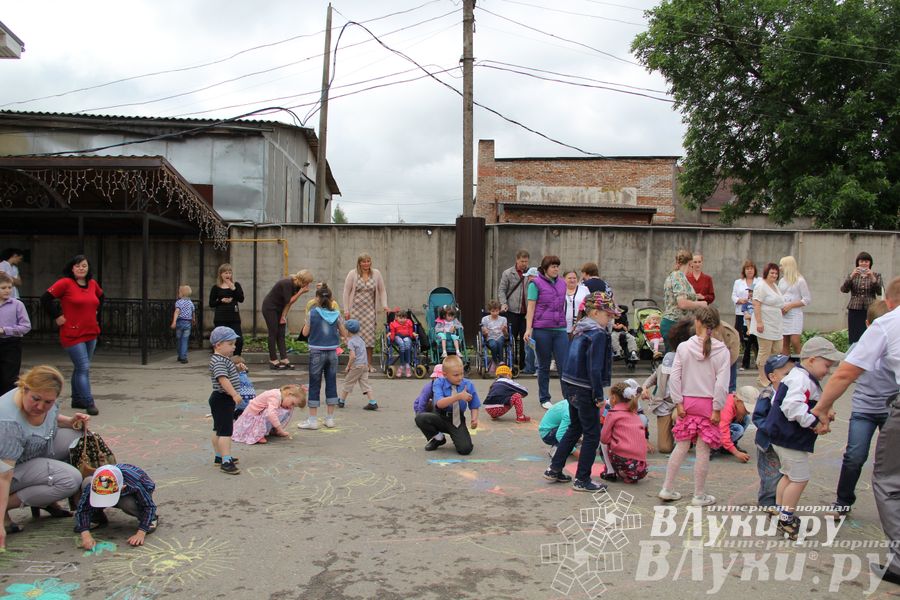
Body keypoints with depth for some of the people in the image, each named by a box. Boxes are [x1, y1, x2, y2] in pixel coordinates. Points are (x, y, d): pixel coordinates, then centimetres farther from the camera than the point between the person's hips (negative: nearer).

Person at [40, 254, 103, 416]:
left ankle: (77, 399, 27)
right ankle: (89, 403, -9)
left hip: (91, 333, 7)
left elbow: (101, 297, 29)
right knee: (84, 368, -11)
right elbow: (46, 298, -12)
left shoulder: (92, 283, 8)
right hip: (72, 334, -7)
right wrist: (57, 317, -10)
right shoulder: (65, 283, -10)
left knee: (80, 368, 16)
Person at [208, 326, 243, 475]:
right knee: (225, 430, -13)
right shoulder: (218, 361, -21)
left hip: (224, 399, 11)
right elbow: (223, 379, -33)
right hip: (222, 399, -11)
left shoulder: (224, 359, 13)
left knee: (218, 429, 19)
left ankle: (219, 456, 30)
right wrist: (234, 394, -38)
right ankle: (226, 461, -15)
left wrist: (237, 368, 12)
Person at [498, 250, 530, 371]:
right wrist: (503, 303, -12)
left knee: (525, 338, 3)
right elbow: (501, 290, 3)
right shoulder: (508, 273, 4)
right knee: (512, 338, 3)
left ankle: (523, 365, 13)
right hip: (512, 311, -2)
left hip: (527, 311, 2)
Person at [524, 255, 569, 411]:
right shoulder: (536, 283, -3)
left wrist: (566, 324, 16)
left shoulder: (562, 283, 10)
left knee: (564, 365, -2)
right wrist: (528, 329, -13)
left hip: (560, 329, 4)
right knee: (544, 366, 8)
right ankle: (544, 399, 20)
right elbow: (531, 307, -6)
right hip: (542, 329, -3)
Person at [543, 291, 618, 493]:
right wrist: (599, 396, -16)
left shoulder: (581, 330, 11)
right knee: (592, 434, 3)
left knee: (574, 428, 22)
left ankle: (554, 469, 26)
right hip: (585, 390, -9)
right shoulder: (598, 334, -17)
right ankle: (582, 480, 10)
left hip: (570, 385, 9)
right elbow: (595, 368, -21)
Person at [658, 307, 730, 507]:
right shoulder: (721, 351, -8)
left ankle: (667, 489, 18)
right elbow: (722, 383, -11)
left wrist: (678, 402, 1)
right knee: (703, 451, 6)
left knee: (681, 446, 14)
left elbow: (674, 378, -5)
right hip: (708, 404, -2)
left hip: (687, 402, 2)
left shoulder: (684, 347, -4)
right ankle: (699, 496, 16)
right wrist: (717, 408, -6)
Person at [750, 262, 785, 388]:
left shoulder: (775, 286, 17)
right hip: (765, 325, -10)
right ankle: (762, 378, 3)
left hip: (775, 325, 10)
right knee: (764, 352, -5)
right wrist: (759, 322, -25)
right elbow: (756, 305, -19)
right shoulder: (761, 287, -12)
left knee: (777, 351, 11)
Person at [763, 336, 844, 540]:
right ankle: (786, 519, 5)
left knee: (789, 475, 21)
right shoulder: (801, 379, -22)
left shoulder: (798, 376, 14)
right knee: (799, 478, -4)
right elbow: (793, 407, -33)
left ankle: (779, 512, 32)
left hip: (785, 437, 12)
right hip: (791, 439, -12)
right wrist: (814, 422, -24)